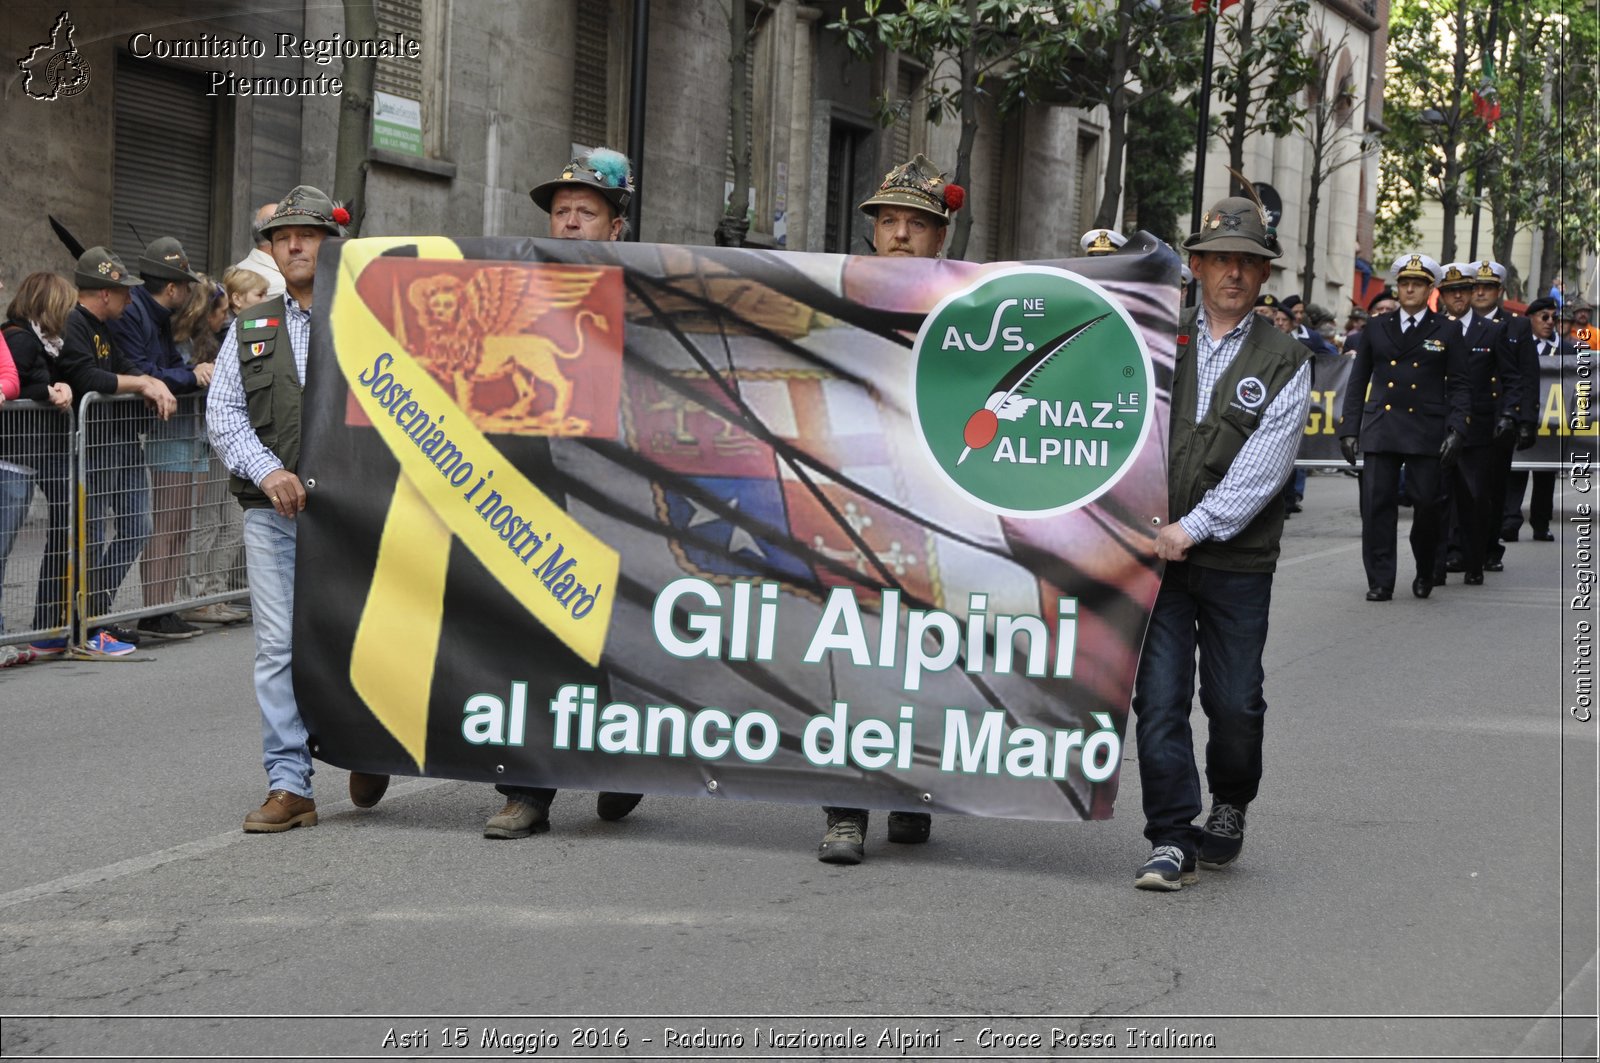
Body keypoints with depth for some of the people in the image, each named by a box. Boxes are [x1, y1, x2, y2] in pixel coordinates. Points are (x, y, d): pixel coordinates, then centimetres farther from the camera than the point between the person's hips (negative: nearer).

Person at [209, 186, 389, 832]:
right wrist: (268, 471, -10)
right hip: (272, 511, 3)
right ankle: (289, 787, 2)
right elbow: (222, 413, 7)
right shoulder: (249, 331, 15)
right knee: (278, 647, -2)